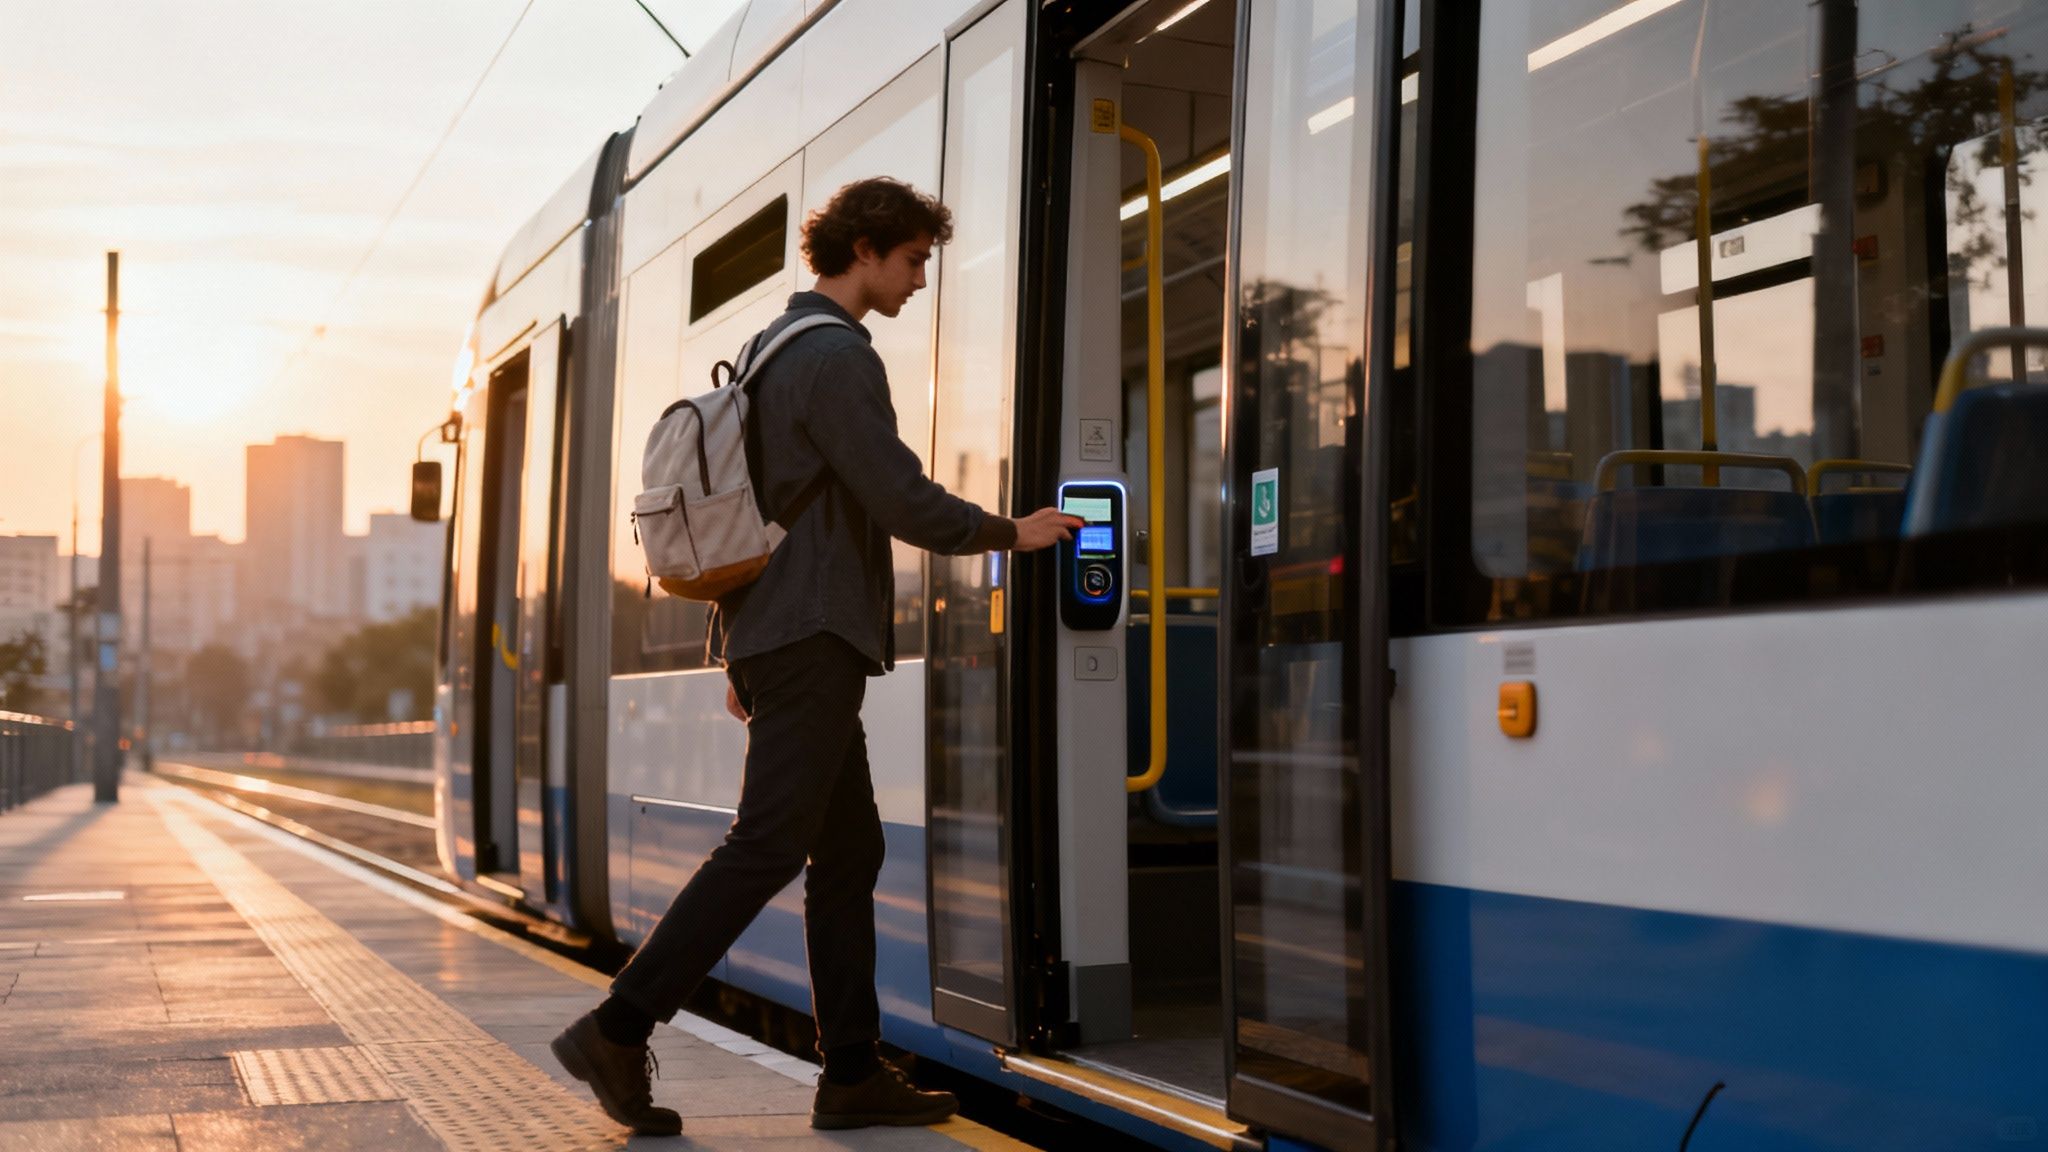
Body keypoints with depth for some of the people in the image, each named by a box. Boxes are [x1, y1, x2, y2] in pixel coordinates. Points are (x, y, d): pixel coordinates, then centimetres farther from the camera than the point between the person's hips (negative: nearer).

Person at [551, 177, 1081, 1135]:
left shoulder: (776, 348, 21)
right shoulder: (838, 356, -11)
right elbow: (904, 502, -17)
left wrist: (736, 651, 24)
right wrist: (1009, 533, -1)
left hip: (774, 636, 10)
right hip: (811, 637, -10)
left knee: (849, 851, 9)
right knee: (767, 845, -10)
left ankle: (852, 1072, 11)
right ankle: (617, 1031, -8)